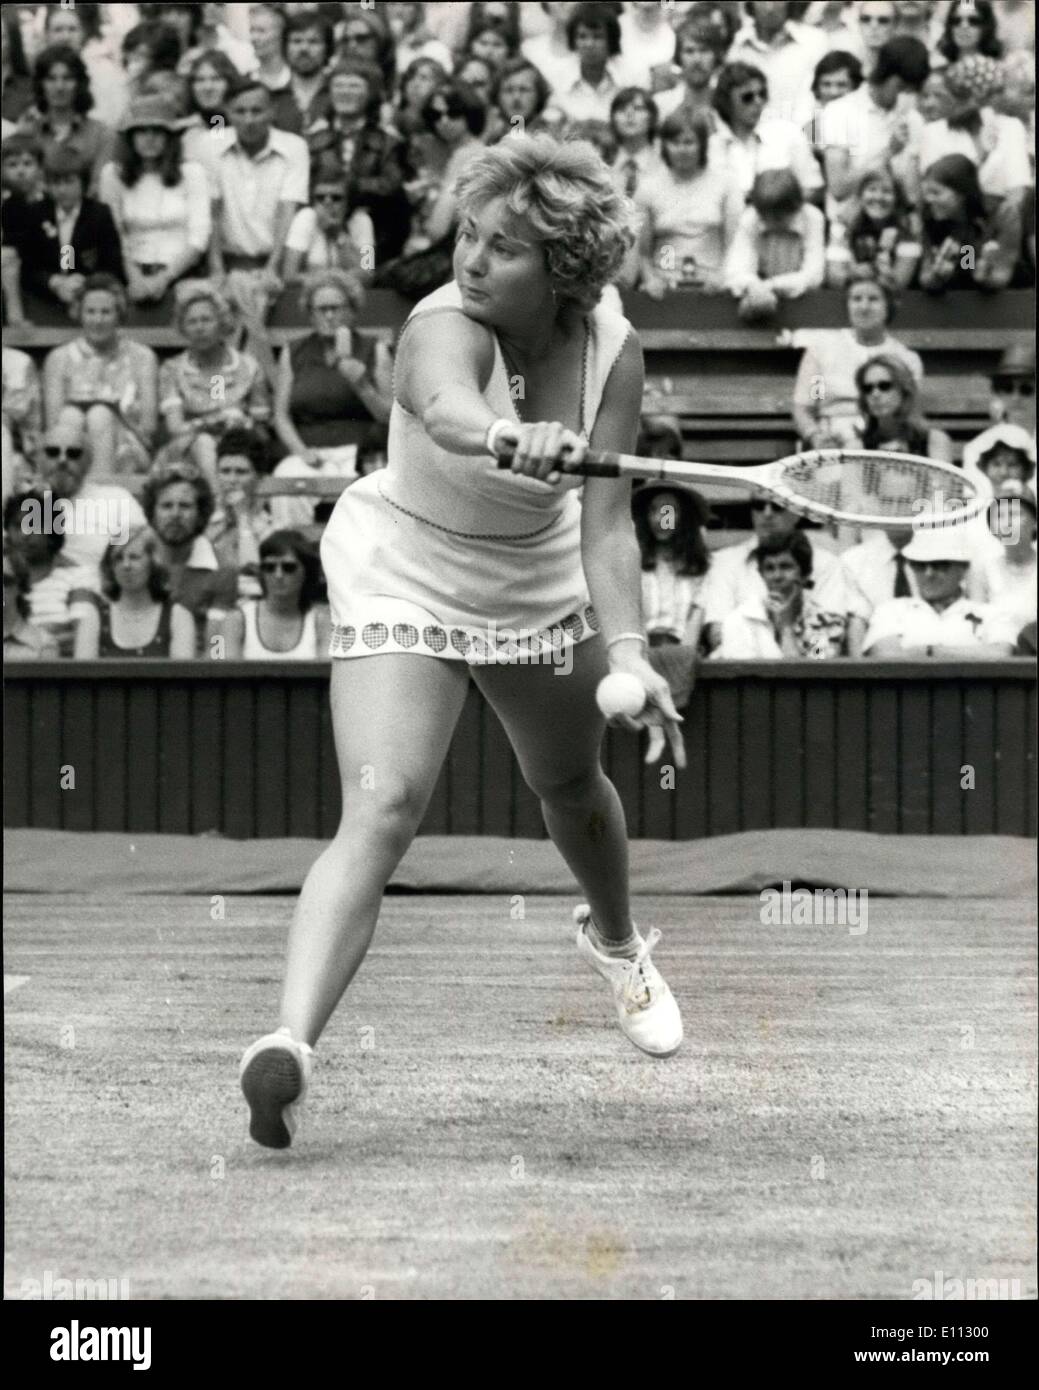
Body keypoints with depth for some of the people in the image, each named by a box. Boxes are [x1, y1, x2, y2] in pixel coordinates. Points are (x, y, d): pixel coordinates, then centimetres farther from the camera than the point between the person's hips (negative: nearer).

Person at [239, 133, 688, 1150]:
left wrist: (626, 649, -36)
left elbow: (603, 524, -20)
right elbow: (448, 407, -57)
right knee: (381, 812, -25)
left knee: (571, 784, 25)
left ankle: (615, 941, 58)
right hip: (402, 579, -5)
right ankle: (290, 1043, -36)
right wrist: (511, 440, -80)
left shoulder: (612, 352, -17)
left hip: (539, 588, 5)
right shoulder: (445, 328, -32)